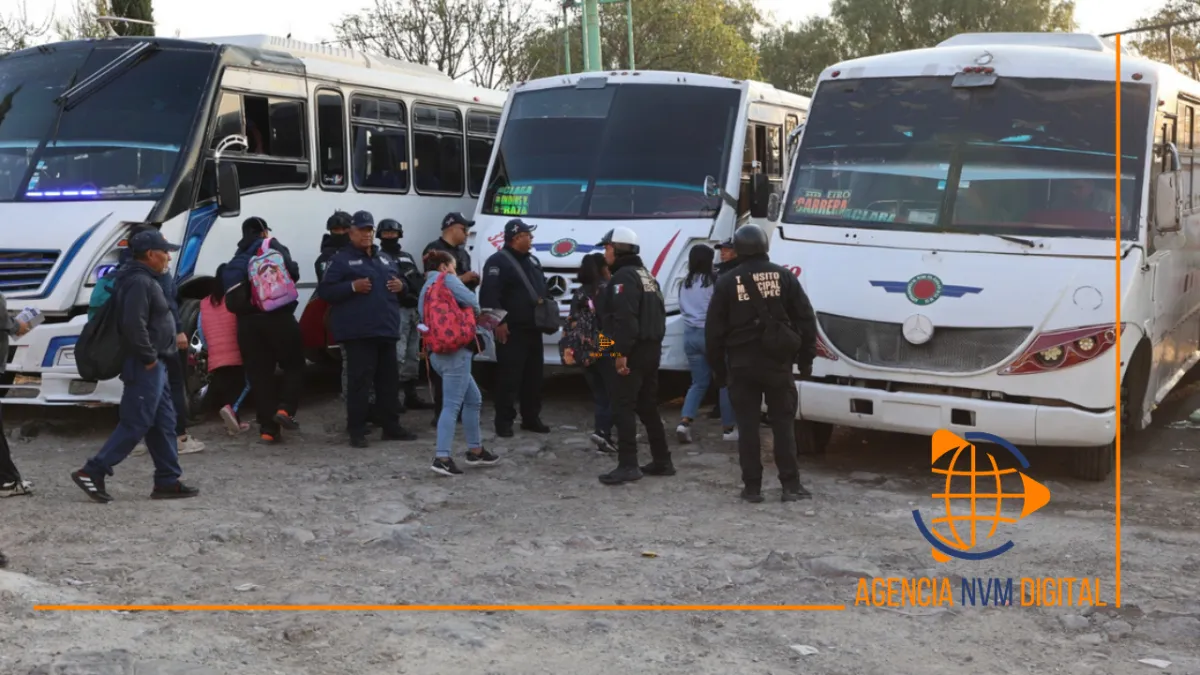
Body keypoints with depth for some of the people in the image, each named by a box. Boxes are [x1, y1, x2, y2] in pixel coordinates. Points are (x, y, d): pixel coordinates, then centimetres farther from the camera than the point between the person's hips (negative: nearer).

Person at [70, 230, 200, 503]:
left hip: (154, 365, 11)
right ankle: (92, 472, -3)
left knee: (164, 423, 11)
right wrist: (149, 358, -19)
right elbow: (134, 325, -26)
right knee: (136, 424, -7)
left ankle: (168, 481, 15)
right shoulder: (139, 282, -17)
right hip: (146, 366, -11)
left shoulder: (146, 280, 16)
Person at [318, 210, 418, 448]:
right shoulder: (341, 259, 0)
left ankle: (391, 426, 21)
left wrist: (401, 286, 6)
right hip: (358, 333, -7)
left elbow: (398, 282, 31)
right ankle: (356, 431, -2)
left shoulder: (385, 258, 20)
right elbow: (324, 291, -7)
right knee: (360, 381, -8)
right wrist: (352, 286, -20)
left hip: (386, 330, 7)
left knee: (390, 380, 11)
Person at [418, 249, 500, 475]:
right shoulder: (447, 280, -2)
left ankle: (475, 450, 24)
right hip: (455, 351, -9)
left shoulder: (426, 289, 22)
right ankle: (442, 457, -14)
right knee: (452, 404, -10)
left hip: (438, 352, 9)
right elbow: (473, 303, -9)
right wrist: (471, 316, 12)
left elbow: (425, 319, 17)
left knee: (473, 399, 18)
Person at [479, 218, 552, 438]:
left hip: (533, 329, 8)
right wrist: (499, 322, -24)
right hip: (512, 330, -8)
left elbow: (542, 289, 27)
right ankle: (504, 421, -2)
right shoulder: (498, 261, -11)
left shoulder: (532, 260, 17)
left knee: (534, 376, 12)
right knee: (509, 377, -8)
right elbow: (489, 294, -19)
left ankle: (531, 418, 21)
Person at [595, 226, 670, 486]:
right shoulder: (646, 275, 19)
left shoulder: (624, 277, -13)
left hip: (634, 351, -10)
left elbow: (625, 318, -24)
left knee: (623, 407, -9)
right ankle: (662, 461, 20)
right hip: (652, 349, 10)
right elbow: (658, 313, 21)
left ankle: (628, 465, -12)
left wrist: (621, 352, -25)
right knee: (648, 407, 16)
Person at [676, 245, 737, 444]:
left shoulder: (685, 283, 10)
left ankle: (684, 422, -6)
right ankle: (728, 427, 9)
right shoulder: (714, 281, -10)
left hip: (690, 334, 6)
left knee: (698, 382, 13)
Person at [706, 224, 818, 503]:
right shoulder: (784, 276, 2)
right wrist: (806, 358, 9)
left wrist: (718, 367, 8)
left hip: (742, 365, -1)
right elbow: (806, 319, 1)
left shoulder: (727, 283, -1)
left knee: (748, 426, 4)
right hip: (778, 362, 1)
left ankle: (752, 486, 5)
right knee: (783, 424, 6)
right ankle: (791, 485, 4)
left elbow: (714, 329, -1)